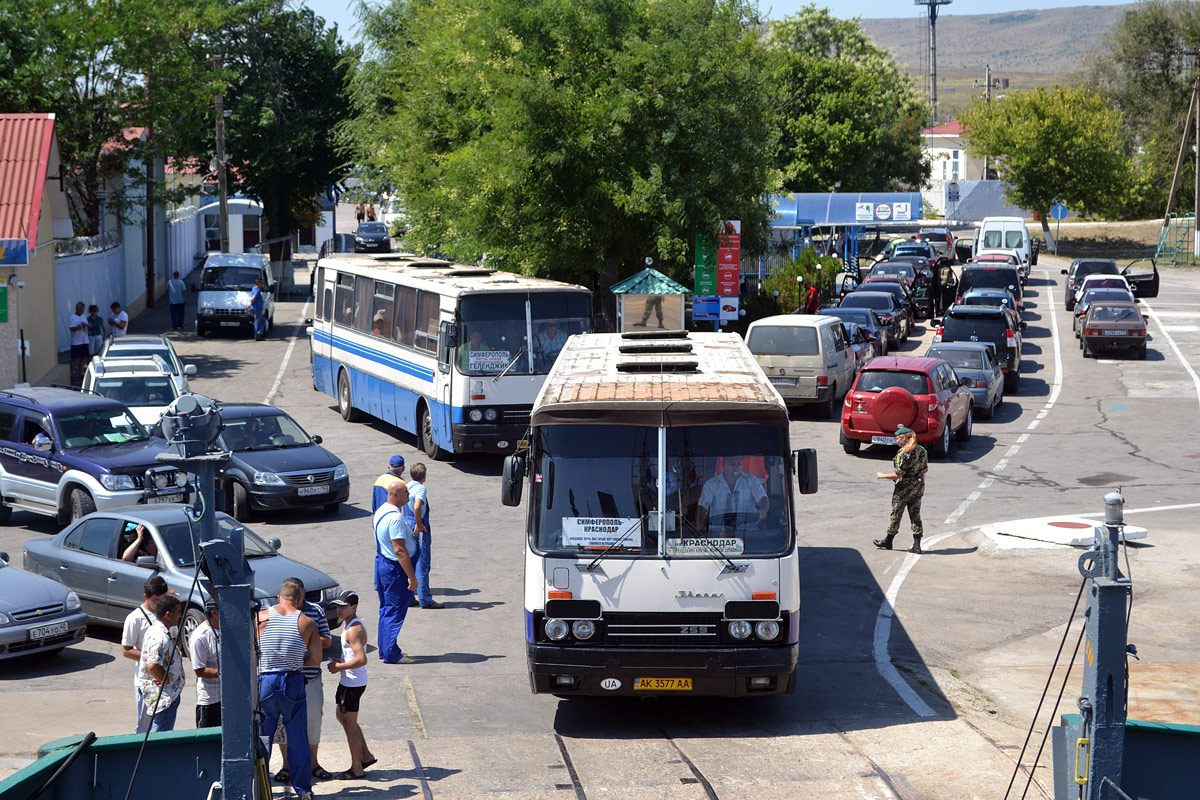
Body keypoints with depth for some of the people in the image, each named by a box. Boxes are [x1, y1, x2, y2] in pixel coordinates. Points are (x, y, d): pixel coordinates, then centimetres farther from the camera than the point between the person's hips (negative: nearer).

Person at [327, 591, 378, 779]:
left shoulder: (354, 629, -21)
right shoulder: (348, 624, 11)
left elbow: (361, 659, -29)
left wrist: (338, 667, -19)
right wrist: (338, 664, 7)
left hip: (353, 683, -10)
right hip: (347, 681, 10)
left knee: (350, 723, -1)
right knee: (342, 717, 21)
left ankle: (356, 769, 8)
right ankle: (366, 755, 29)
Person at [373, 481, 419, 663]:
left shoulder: (381, 511, 10)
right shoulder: (395, 518, -23)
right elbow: (400, 550, -26)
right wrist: (412, 577, -23)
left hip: (383, 564, 10)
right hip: (396, 569, -10)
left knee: (387, 609, 17)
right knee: (396, 611, -3)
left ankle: (385, 650, 26)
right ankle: (391, 654, 2)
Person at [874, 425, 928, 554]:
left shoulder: (903, 453, -18)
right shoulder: (922, 450, 5)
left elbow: (898, 474, -19)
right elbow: (924, 470, 10)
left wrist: (883, 476, -6)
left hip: (904, 487, -7)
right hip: (919, 485, 7)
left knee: (895, 515, 8)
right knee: (915, 516, 9)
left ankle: (888, 542, 22)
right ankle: (917, 546, 4)